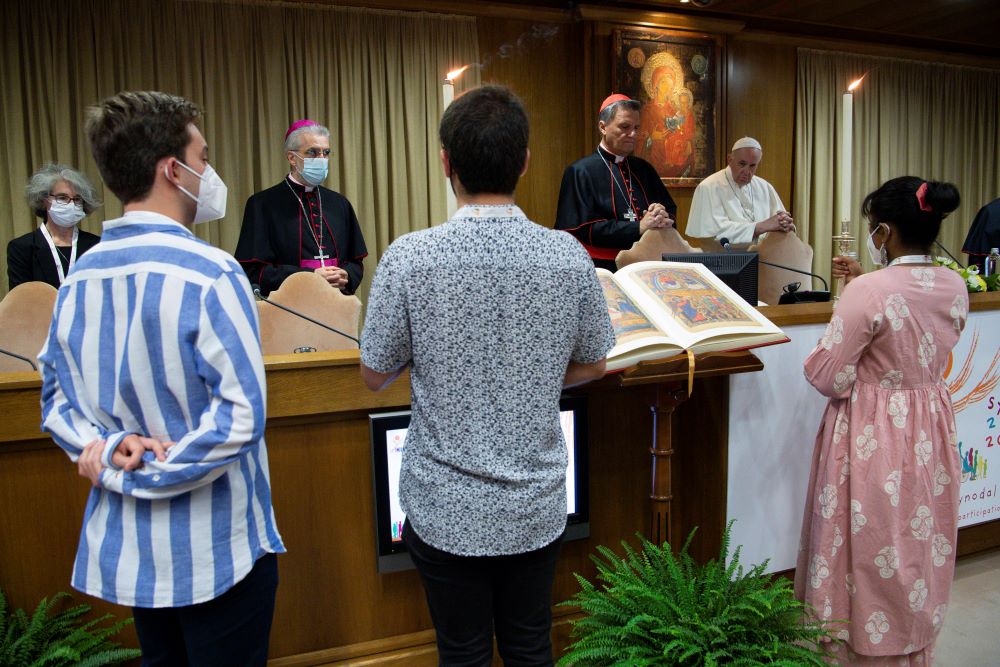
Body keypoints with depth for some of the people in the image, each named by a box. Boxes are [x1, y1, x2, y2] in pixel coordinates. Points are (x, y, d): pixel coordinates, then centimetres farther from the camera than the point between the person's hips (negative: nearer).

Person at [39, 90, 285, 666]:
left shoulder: (80, 277, 1)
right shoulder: (210, 274, -21)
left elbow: (56, 400, 7)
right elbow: (240, 415, -26)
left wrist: (109, 447, -9)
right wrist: (139, 476, -16)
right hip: (215, 551, -7)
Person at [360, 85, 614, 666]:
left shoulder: (410, 258, -17)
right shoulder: (568, 255, -11)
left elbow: (376, 374, -6)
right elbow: (592, 366, 2)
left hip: (446, 510, -2)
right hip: (536, 507, 2)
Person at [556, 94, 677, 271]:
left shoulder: (644, 169, 16)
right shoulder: (581, 172, -1)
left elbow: (671, 210, 21)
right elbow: (584, 228, -9)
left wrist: (662, 218, -2)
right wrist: (639, 228, -13)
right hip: (605, 269, -5)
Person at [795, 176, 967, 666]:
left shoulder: (870, 290, -23)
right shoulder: (955, 287, -1)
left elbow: (826, 376, -20)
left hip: (874, 438, -6)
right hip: (931, 438, 7)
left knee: (870, 560, 11)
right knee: (920, 556, 22)